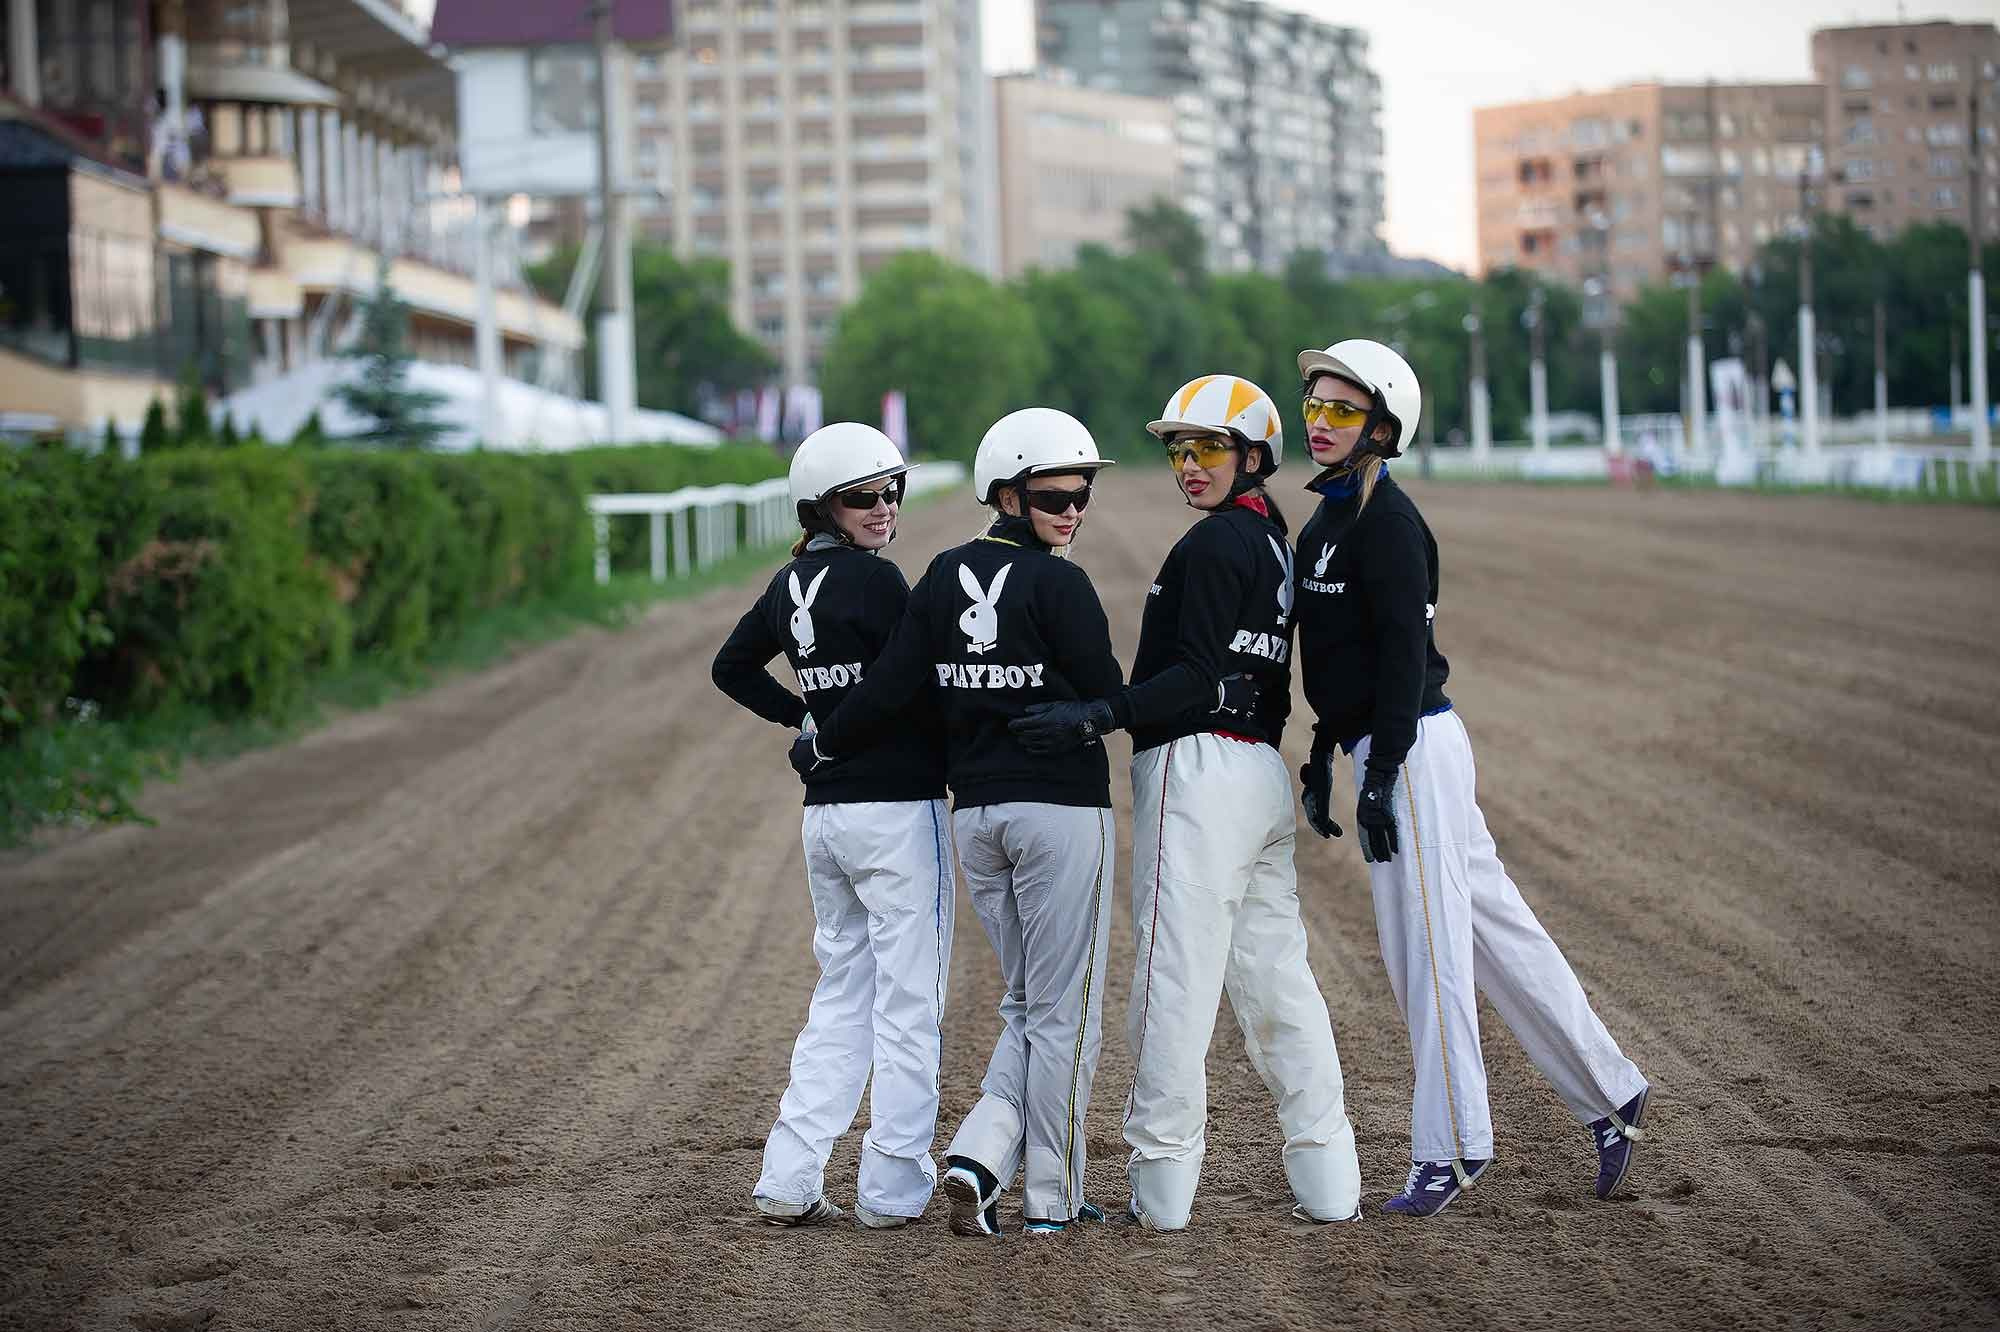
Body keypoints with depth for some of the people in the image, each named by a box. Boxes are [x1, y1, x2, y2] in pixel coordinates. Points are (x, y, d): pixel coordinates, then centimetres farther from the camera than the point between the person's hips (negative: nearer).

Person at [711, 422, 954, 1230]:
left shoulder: (792, 585, 10)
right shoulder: (875, 580, -14)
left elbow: (732, 669, 23)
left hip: (824, 814, 8)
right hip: (898, 808, -8)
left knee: (841, 1000, 15)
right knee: (908, 1005, 1)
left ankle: (790, 1182, 9)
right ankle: (893, 1190, 3)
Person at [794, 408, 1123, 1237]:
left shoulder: (947, 576, 4)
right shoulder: (1058, 584, -12)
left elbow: (891, 689, 0)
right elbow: (1105, 701, -8)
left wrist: (821, 748, 15)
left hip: (975, 813, 6)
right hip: (1062, 810, -6)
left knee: (1028, 1009, 17)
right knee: (1064, 1013, 4)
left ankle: (978, 1160, -1)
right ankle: (1049, 1200, 8)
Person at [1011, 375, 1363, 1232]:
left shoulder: (1214, 542, -10)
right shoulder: (1273, 543, 18)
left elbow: (1198, 679, -18)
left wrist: (1098, 718, -22)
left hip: (1199, 768, -10)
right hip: (1264, 769, 10)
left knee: (1175, 977, -6)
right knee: (1274, 977, 11)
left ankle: (1162, 1184, -5)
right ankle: (1328, 1182, 12)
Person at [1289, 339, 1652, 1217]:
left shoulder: (1384, 519, -14)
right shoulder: (1329, 519, 16)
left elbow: (1405, 650, -19)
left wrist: (1381, 778, -21)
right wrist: (1321, 760, 22)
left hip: (1412, 748, -10)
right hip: (1382, 747, 10)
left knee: (1424, 949, -4)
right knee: (1495, 929, 13)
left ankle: (1450, 1147, 3)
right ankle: (1608, 1093, 21)